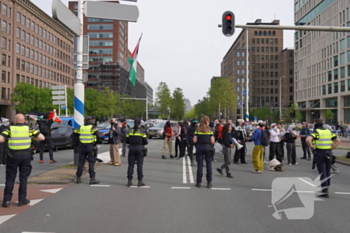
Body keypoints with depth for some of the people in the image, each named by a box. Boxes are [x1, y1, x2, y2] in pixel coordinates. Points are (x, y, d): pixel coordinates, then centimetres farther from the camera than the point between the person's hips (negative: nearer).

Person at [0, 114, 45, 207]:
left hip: (13, 156, 0)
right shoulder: (29, 129, 0)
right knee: (23, 178, 9)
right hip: (26, 155, 1)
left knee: (10, 178, 10)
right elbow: (42, 137, -2)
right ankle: (22, 199, 11)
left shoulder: (10, 129, -3)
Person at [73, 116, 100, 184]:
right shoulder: (92, 127, -7)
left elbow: (74, 134, 10)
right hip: (90, 146, -4)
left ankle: (78, 178, 16)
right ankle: (92, 179, 0)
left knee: (81, 162, 12)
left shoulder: (81, 127, 7)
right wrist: (96, 141, -7)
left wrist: (79, 139, 14)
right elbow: (97, 134, -22)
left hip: (82, 147, 4)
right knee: (91, 163, 0)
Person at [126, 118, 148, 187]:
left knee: (130, 165, 6)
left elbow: (127, 141, 4)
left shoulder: (130, 131, 3)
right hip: (139, 148, -2)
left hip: (131, 148, 3)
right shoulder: (141, 131, -5)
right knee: (140, 165, 4)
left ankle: (129, 181, 6)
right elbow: (145, 142, -6)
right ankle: (140, 181, 6)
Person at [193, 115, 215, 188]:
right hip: (208, 147, -1)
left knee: (199, 165, 5)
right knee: (209, 165, 6)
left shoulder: (197, 130, 1)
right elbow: (212, 141, -6)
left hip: (199, 147, 1)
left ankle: (199, 182, 9)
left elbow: (194, 140, -4)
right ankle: (209, 182, 7)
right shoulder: (209, 129, -2)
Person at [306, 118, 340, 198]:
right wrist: (331, 149, 9)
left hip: (319, 153, -5)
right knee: (327, 172, 16)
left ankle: (324, 191, -3)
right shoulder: (329, 131, 10)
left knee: (322, 172, -3)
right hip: (328, 154, 5)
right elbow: (338, 141, 12)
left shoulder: (316, 132, -8)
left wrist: (312, 147, -13)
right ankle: (326, 188, 24)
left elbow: (308, 140, -27)